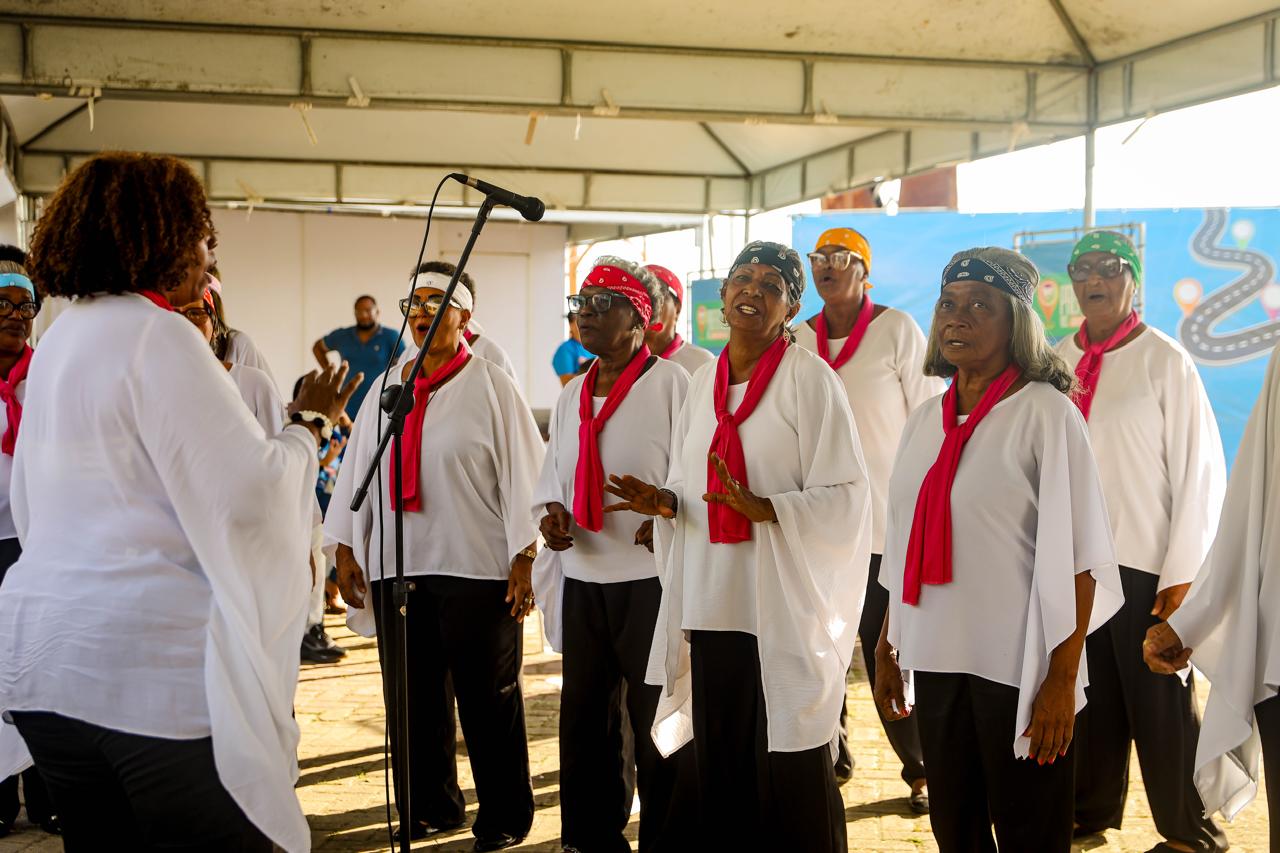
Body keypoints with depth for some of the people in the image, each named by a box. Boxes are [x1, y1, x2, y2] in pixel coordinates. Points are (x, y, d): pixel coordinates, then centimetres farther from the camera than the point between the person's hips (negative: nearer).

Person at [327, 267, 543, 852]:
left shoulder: (489, 385, -3)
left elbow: (523, 475, -6)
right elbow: (356, 470, 14)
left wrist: (522, 560, -10)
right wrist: (346, 551, 11)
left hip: (475, 566, -5)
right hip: (395, 567, 5)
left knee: (487, 698, 3)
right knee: (411, 695, 10)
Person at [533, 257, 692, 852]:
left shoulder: (670, 383, -7)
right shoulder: (571, 396, 13)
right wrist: (551, 511, 1)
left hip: (651, 578, -7)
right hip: (581, 579, 7)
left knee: (657, 725, 2)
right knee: (583, 716, 14)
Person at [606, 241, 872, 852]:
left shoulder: (809, 379, -5)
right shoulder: (702, 384, 12)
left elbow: (846, 498, -10)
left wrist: (766, 508, -24)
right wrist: (666, 504, -3)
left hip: (785, 609, -5)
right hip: (711, 606, 5)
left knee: (790, 777, 0)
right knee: (720, 768, 9)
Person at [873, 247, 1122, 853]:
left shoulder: (1045, 414, -7)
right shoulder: (926, 420, 9)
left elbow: (1078, 558, -10)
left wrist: (1062, 679, -14)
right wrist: (886, 650, 14)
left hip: (1018, 668, -5)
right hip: (937, 664, 5)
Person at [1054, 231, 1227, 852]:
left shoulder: (1164, 360, -5)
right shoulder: (1056, 362, 6)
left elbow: (1200, 470, -6)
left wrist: (1183, 574, -9)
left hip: (1145, 566, -3)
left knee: (1160, 704, 4)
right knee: (1087, 698, 11)